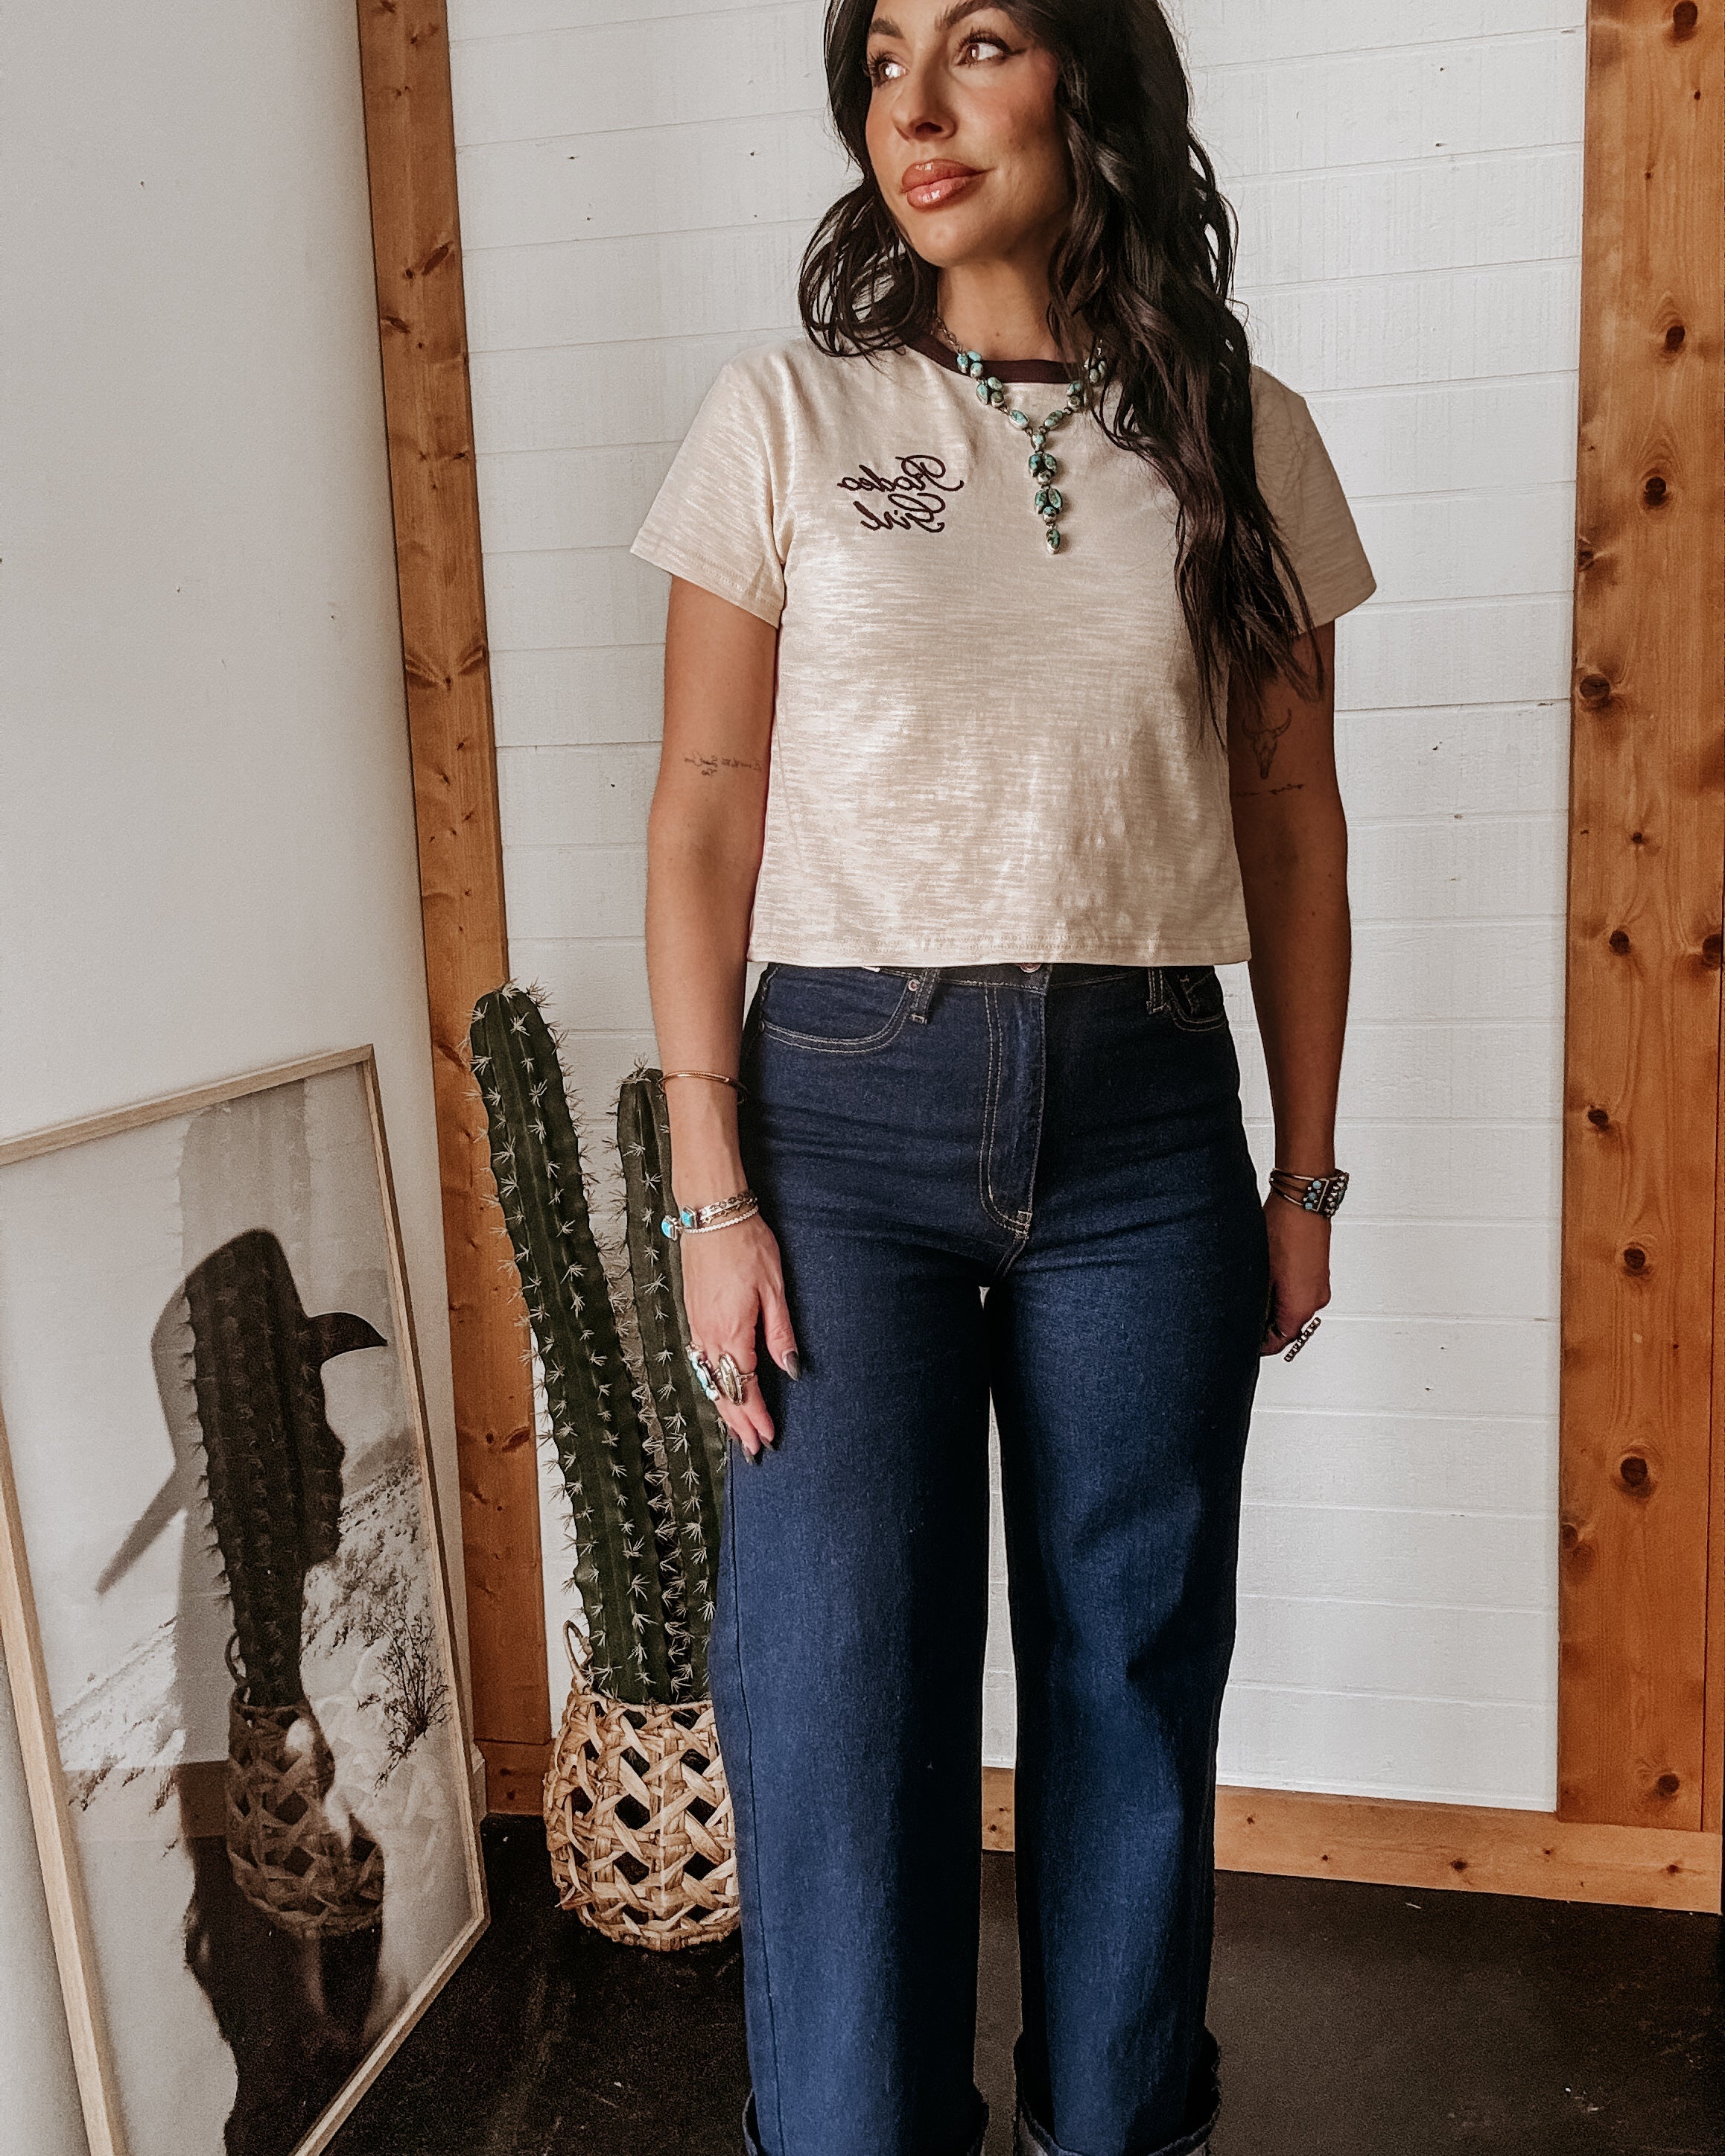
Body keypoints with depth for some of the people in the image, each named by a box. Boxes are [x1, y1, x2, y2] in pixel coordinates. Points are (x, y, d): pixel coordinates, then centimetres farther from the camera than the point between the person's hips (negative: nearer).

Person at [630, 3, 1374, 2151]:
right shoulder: (788, 413, 3)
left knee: (1132, 1678, 11)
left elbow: (1293, 824, 10)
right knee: (838, 1698, 1)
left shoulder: (1242, 439, 8)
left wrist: (1305, 1172, 8)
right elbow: (705, 812, 0)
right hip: (848, 1109, -1)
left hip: (1146, 1119, 2)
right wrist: (711, 1189, -6)